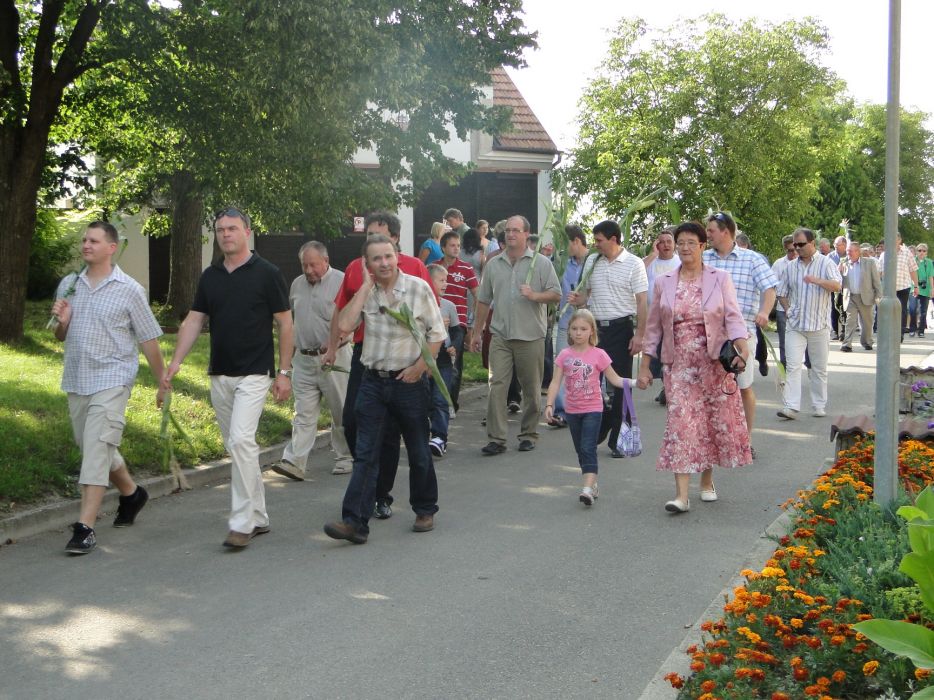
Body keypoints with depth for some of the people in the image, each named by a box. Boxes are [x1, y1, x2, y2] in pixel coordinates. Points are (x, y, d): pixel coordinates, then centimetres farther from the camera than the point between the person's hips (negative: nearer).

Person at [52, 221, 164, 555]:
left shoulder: (129, 290, -5)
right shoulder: (68, 285, 9)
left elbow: (148, 340, -1)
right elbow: (60, 336, 18)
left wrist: (162, 383, 1)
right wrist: (62, 322, -5)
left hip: (111, 380, -6)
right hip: (76, 380, 6)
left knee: (97, 449, -14)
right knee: (92, 447, 17)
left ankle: (85, 527, -14)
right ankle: (131, 492, 40)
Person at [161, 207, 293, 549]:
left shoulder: (266, 273, -6)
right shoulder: (210, 276, 9)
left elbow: (285, 323, -3)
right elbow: (193, 321, 8)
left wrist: (284, 371, -7)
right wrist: (175, 362, -3)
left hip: (254, 374, -6)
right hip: (219, 375, 6)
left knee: (241, 440, -19)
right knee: (237, 445, 11)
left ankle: (242, 523, -14)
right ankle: (259, 517, 22)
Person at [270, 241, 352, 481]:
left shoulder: (341, 282, -7)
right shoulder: (297, 284, 13)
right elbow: (290, 316, 26)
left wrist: (335, 344, -22)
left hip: (334, 358, -5)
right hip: (303, 359, 5)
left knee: (341, 412, 6)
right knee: (303, 413, 0)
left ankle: (346, 458, 20)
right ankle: (294, 462, -7)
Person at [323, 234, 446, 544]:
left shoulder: (418, 288, -6)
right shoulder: (366, 293, 3)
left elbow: (437, 333, -2)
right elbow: (344, 325, -13)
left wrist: (420, 365, -12)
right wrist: (366, 287, -9)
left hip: (409, 380, -2)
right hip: (373, 380, 2)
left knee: (418, 452, 11)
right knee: (365, 454, -3)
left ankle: (425, 511, 30)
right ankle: (355, 522, -5)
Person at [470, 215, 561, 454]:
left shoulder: (541, 263, 3)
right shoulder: (493, 264, 12)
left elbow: (556, 294, 0)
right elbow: (484, 300, 16)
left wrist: (535, 295, -18)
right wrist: (477, 331, 15)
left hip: (531, 336, -2)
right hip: (500, 335, 2)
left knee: (531, 389, 5)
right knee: (497, 385, -7)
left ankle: (528, 435, 18)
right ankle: (496, 439, -6)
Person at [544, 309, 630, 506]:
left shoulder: (598, 355, -5)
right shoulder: (564, 355, 0)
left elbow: (614, 378, 0)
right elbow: (556, 382, -1)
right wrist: (549, 404, -11)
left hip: (593, 409, -4)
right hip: (572, 410, 4)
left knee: (588, 449, -13)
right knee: (580, 450, 12)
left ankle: (588, 488, -20)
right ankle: (593, 485, 25)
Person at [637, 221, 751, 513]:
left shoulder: (720, 279, 3)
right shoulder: (663, 283, 8)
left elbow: (733, 316, -5)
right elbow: (653, 326, 11)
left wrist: (741, 343, -24)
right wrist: (645, 364, 8)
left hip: (714, 361, 0)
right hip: (678, 363, 0)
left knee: (715, 420, 6)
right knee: (680, 421, -9)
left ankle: (707, 480, 27)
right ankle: (681, 494, -14)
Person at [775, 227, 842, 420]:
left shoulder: (826, 263, -1)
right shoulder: (790, 267, 11)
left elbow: (837, 286, -15)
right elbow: (782, 293, 21)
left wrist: (817, 280, -30)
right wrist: (787, 309, 6)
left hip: (819, 324, -2)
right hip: (795, 325, 2)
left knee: (819, 368, 7)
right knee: (793, 366, -8)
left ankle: (820, 406, 17)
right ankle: (791, 407, -13)